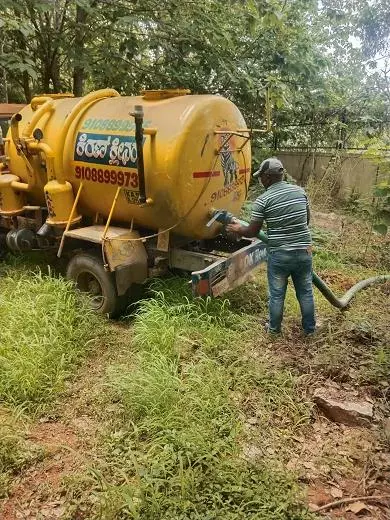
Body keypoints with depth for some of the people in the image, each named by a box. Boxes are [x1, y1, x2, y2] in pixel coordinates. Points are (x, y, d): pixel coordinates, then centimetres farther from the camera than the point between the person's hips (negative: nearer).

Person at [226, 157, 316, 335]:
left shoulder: (263, 200, -13)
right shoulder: (300, 191, 1)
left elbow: (252, 232, -8)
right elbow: (307, 219, 13)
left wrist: (237, 229, 12)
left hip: (279, 254, -4)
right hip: (304, 252, 4)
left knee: (277, 294, 15)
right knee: (305, 292, 18)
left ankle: (274, 328, 32)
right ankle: (309, 328, 34)